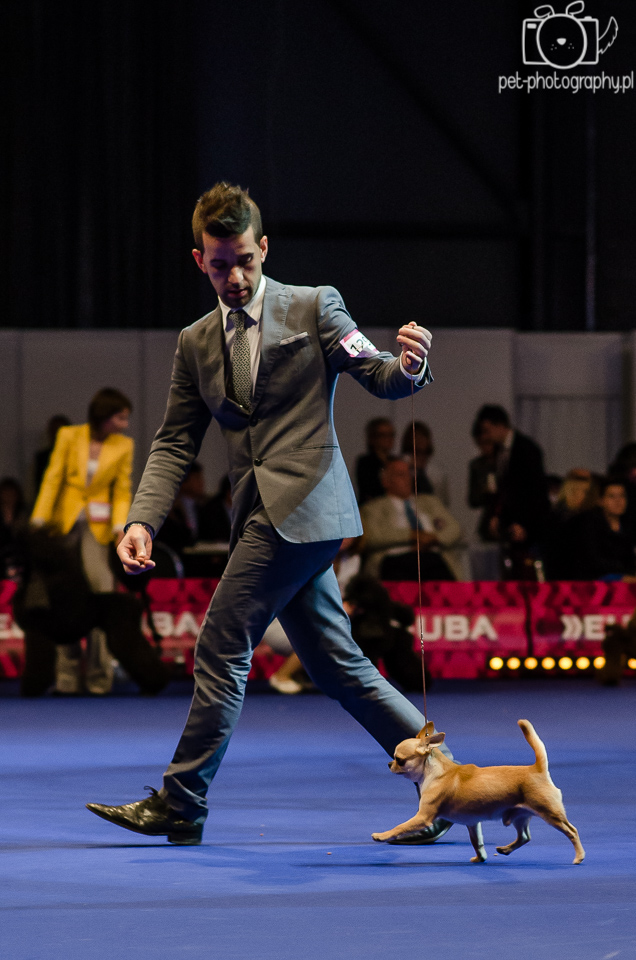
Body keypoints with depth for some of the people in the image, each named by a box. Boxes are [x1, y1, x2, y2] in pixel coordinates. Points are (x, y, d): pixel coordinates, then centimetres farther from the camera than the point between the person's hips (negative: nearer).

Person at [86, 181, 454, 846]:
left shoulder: (314, 307, 2)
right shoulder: (196, 343, 18)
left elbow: (378, 379, -2)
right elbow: (175, 442, 14)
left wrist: (407, 366, -26)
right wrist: (142, 520, -1)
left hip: (300, 503, -7)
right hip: (265, 515, 7)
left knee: (220, 649, -8)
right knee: (336, 666, 7)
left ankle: (179, 806, -2)